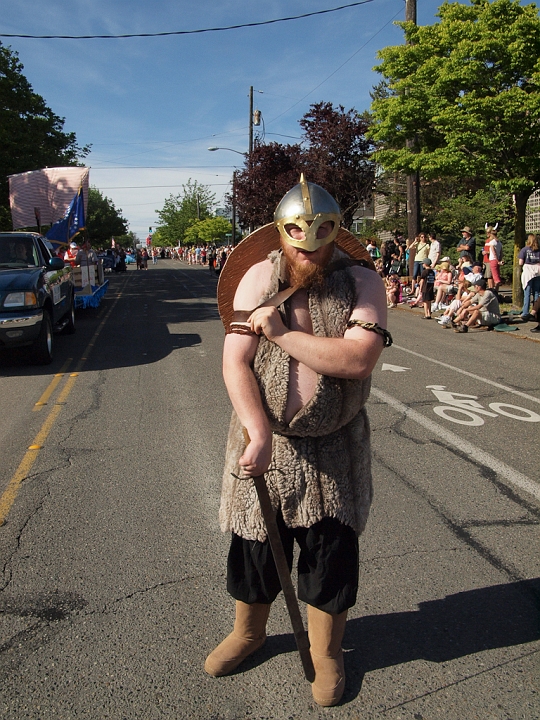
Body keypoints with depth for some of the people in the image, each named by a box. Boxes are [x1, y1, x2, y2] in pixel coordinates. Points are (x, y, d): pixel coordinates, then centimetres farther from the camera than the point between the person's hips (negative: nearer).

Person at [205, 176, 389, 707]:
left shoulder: (363, 283, -9)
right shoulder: (258, 278, -6)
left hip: (334, 447, -1)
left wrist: (282, 332, -22)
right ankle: (248, 632, 46)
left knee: (330, 549, 11)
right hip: (263, 436, 1)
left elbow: (358, 359, -24)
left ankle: (326, 652, 39)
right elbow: (235, 363, -13)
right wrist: (259, 434, -24)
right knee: (254, 540, 16)